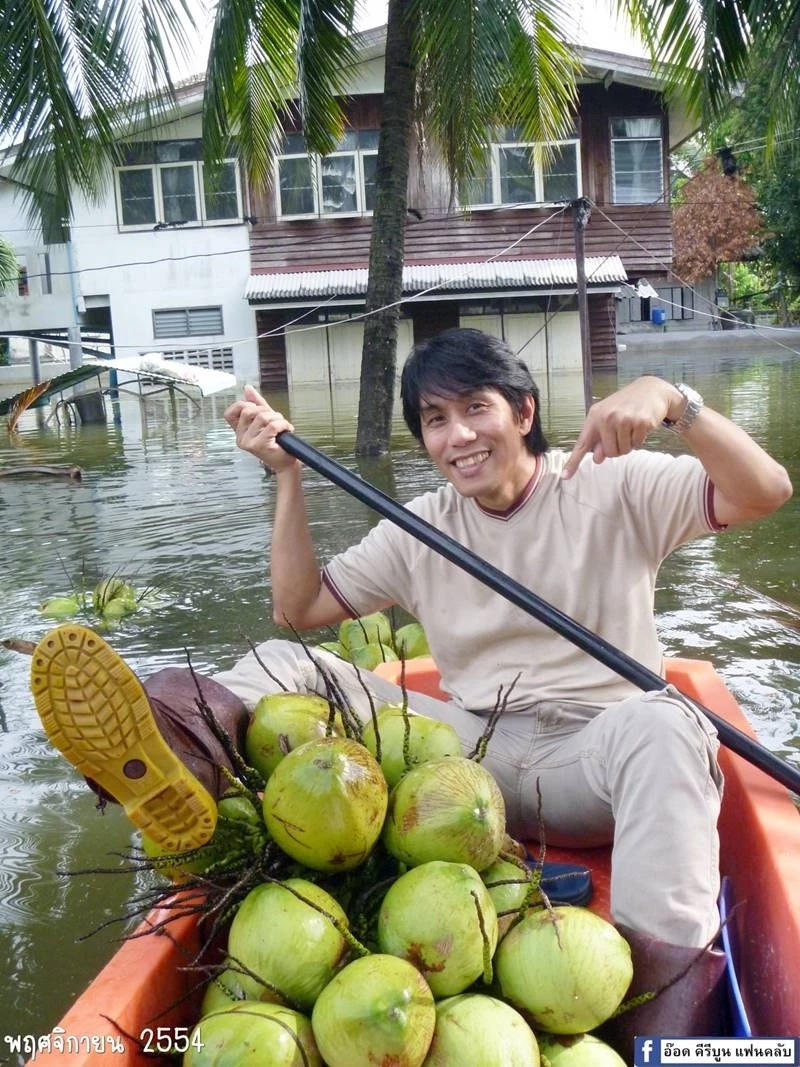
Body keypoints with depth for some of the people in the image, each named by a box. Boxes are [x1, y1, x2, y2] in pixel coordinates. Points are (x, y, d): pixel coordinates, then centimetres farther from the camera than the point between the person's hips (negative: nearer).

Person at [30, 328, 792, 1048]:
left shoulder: (614, 487, 1)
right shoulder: (420, 529, 11)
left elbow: (764, 492, -10)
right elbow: (299, 610, 10)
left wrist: (672, 399, -27)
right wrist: (287, 474, 1)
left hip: (592, 761, -3)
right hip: (477, 753, 3)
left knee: (662, 725, -38)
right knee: (283, 665, -12)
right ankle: (183, 756, -43)